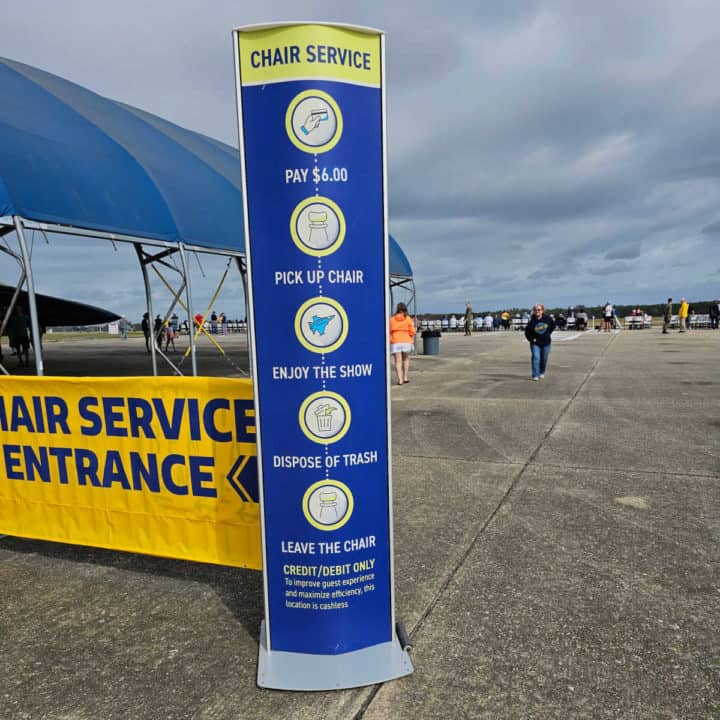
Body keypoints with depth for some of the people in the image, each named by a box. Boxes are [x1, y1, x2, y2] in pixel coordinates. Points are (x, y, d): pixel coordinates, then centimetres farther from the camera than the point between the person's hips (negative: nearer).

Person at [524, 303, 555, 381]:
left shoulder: (547, 318, -6)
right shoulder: (532, 321, -10)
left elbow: (553, 326, 13)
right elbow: (527, 332, 1)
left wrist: (548, 333, 7)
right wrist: (531, 339, -8)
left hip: (546, 343, 2)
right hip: (535, 343, -2)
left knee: (544, 359, 12)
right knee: (535, 358, -13)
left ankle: (542, 373, 35)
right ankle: (535, 375, -8)